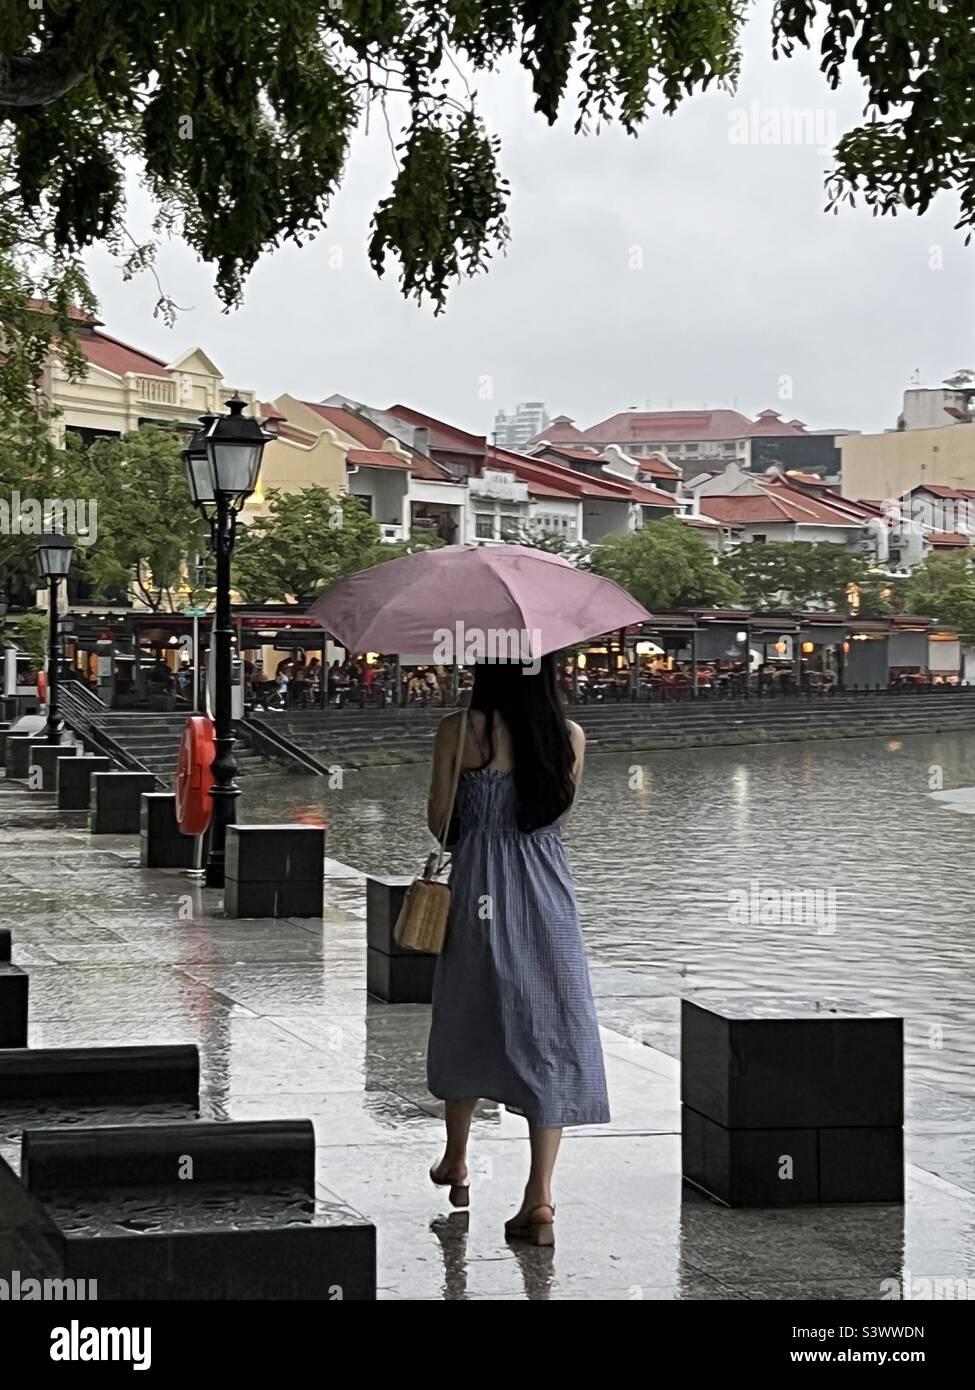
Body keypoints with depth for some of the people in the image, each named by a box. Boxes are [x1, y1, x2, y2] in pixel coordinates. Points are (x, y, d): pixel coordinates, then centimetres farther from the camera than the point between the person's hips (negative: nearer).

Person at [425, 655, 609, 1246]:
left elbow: (439, 819, 0)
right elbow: (558, 818, 10)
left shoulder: (459, 731, -8)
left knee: (469, 1022, 18)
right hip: (548, 892, 1)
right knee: (552, 1036, 2)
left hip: (481, 889, -1)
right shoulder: (571, 735, 0)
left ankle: (456, 1164, 35)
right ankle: (540, 1198, -5)